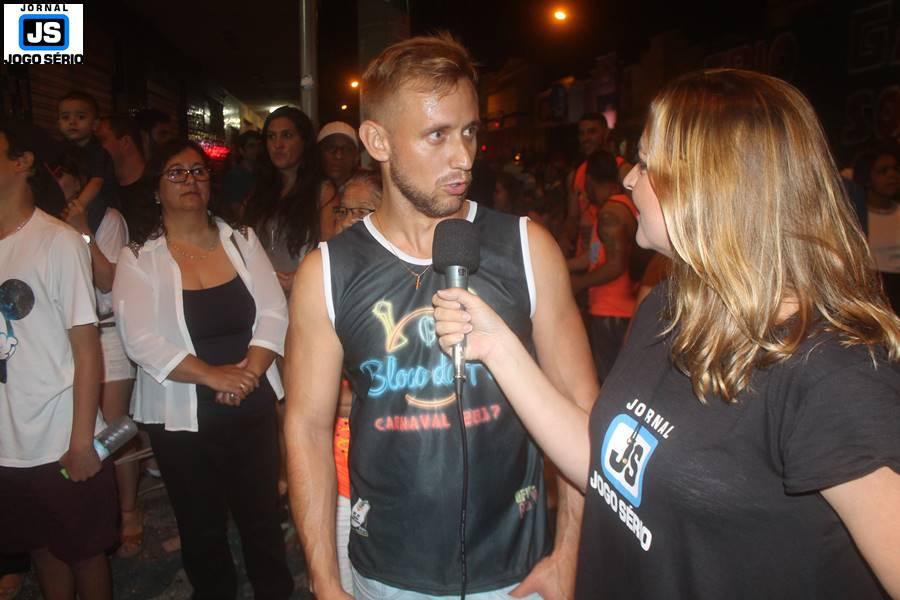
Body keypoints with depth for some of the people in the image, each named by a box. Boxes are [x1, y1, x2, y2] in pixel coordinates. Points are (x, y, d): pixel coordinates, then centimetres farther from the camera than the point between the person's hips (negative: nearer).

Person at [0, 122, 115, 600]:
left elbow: (86, 348, -11)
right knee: (42, 549, 19)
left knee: (84, 551, 11)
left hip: (62, 445, -4)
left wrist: (82, 440, -12)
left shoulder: (58, 242, -11)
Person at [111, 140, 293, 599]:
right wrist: (213, 376, -21)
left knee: (263, 518, 11)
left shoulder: (241, 242, 4)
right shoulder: (138, 258, -4)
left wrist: (249, 373, -16)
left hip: (254, 407, 2)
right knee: (202, 529, 13)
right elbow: (141, 340, -14)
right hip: (181, 418, -1)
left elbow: (274, 313, -3)